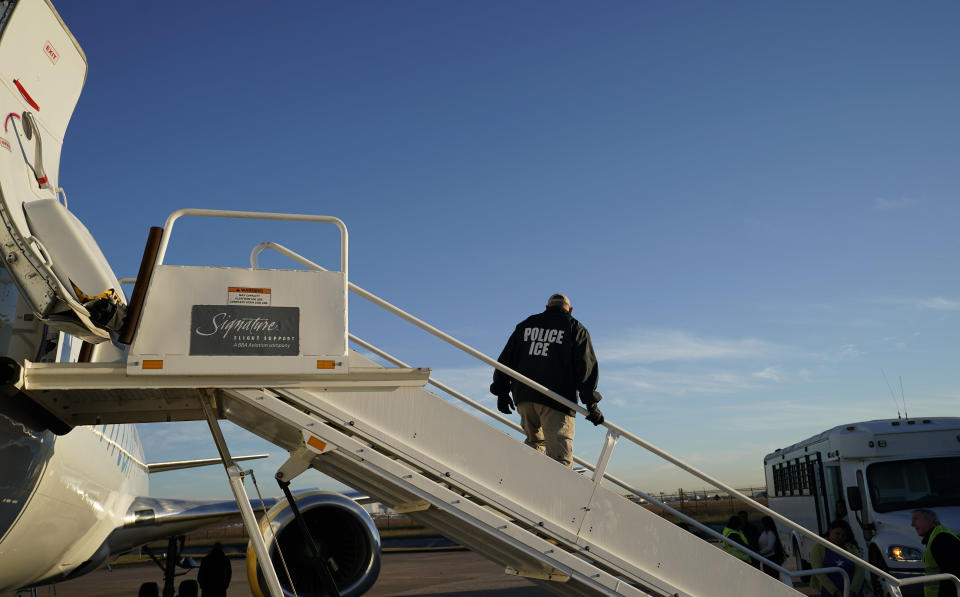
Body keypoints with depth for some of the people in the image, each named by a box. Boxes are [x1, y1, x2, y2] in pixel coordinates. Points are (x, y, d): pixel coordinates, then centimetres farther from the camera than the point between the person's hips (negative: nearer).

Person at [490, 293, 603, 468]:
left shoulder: (525, 325, 19)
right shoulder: (575, 328, 10)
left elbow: (506, 359, 16)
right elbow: (586, 364, -2)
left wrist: (502, 392, 20)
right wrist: (591, 402, -6)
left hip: (523, 396, 4)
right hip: (557, 399, -4)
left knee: (534, 440, 26)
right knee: (560, 458, -8)